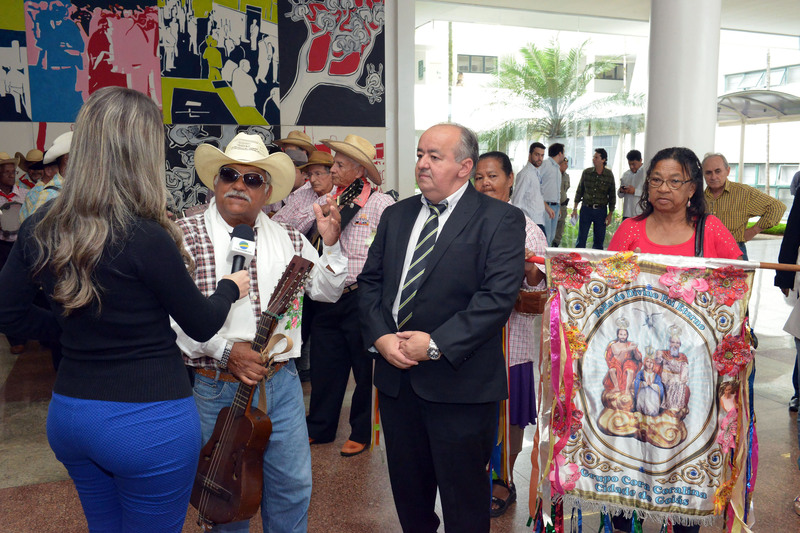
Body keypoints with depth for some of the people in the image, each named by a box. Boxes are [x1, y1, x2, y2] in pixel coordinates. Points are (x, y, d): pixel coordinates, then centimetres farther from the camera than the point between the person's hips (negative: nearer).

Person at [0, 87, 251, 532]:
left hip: (69, 412, 6)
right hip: (149, 418, -6)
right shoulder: (146, 239, -23)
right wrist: (231, 288, 10)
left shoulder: (41, 230, -4)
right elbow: (202, 325, -9)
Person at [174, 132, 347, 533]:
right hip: (216, 388, -3)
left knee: (293, 484, 14)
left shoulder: (288, 239, 7)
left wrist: (330, 244, -5)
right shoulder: (186, 235, -6)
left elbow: (327, 292, 10)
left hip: (281, 382, 3)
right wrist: (225, 350, -21)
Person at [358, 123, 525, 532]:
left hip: (459, 381, -5)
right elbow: (370, 281, 10)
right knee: (408, 490, 20)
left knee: (463, 499, 9)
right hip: (396, 376, 6)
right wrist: (380, 336, -7)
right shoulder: (396, 216, 12)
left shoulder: (500, 219, -7)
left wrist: (436, 344, -20)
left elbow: (498, 296, -16)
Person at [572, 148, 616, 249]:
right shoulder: (586, 172, 1)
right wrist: (575, 208, 4)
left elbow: (612, 195, 5)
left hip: (601, 211, 0)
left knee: (599, 240, 5)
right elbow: (579, 191, 8)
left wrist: (610, 214, 2)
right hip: (586, 209, 0)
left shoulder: (609, 175, -1)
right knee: (581, 238, 1)